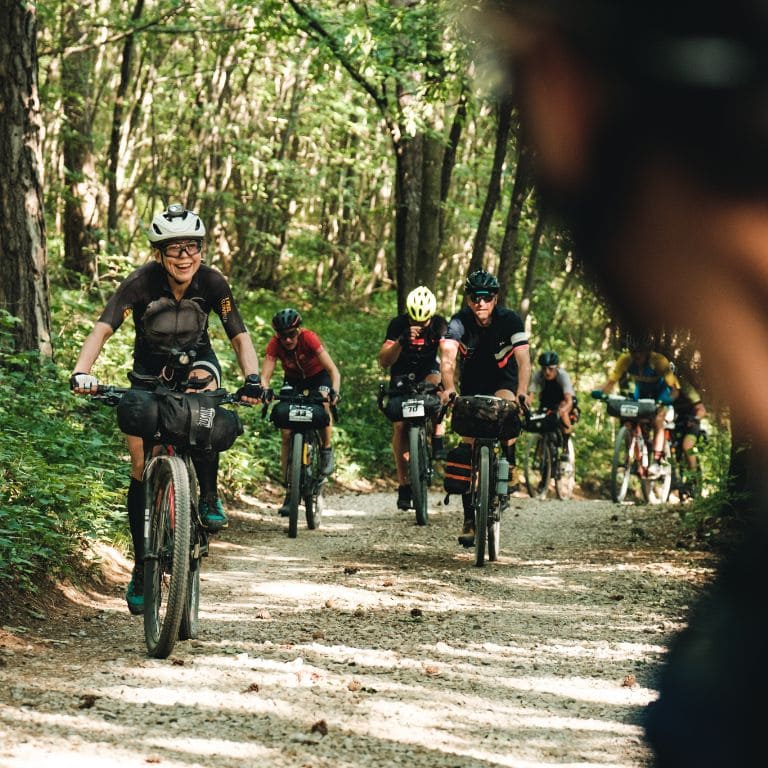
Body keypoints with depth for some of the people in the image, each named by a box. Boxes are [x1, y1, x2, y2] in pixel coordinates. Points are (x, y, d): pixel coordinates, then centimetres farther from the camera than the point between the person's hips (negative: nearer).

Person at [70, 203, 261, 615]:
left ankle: (209, 498, -21)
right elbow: (102, 329, -35)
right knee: (141, 463, -7)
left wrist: (252, 377, -40)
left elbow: (240, 336, -21)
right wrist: (81, 372, -52)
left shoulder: (213, 283, -22)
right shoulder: (141, 282, -27)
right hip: (150, 365, 0)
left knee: (204, 385, -37)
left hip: (196, 358, 0)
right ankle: (141, 568, 6)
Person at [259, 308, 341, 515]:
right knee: (286, 433, -10)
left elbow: (332, 369, -36)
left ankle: (326, 450, -10)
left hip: (317, 376, -2)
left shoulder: (309, 338, -32)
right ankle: (290, 492, -3)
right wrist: (265, 390, -54)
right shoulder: (275, 344, -26)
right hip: (293, 379, 2)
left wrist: (334, 391, -53)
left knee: (323, 403, -36)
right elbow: (265, 375, -32)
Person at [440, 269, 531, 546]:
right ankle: (469, 520, -1)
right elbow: (448, 356, -36)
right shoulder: (460, 322, -22)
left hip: (503, 383, -1)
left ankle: (510, 465, -16)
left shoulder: (510, 320, -23)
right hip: (472, 386, 1)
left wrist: (522, 392, -51)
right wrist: (449, 388, -55)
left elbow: (523, 358, -34)